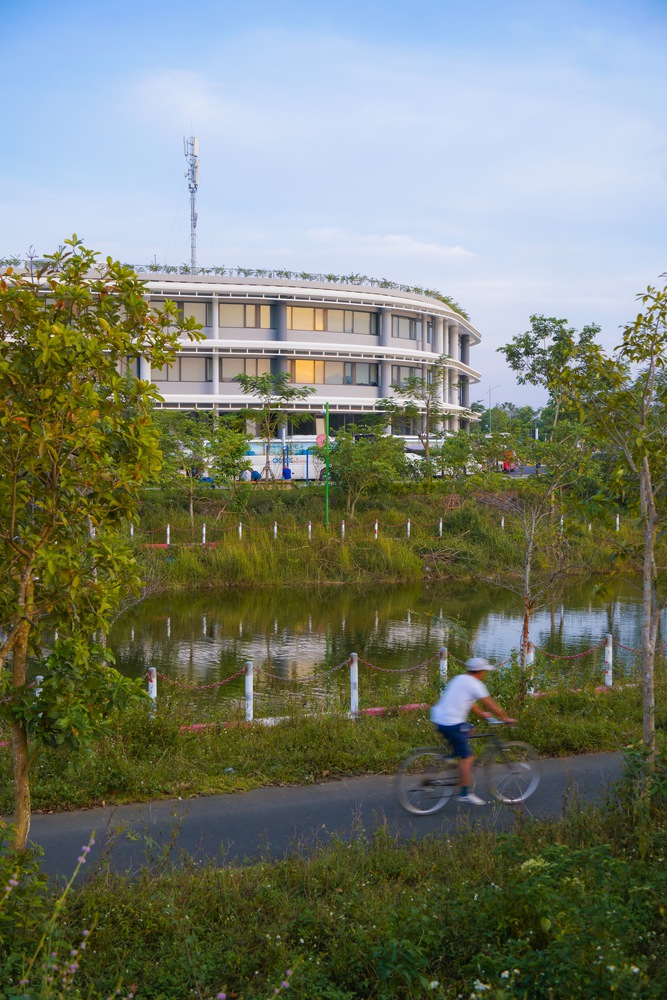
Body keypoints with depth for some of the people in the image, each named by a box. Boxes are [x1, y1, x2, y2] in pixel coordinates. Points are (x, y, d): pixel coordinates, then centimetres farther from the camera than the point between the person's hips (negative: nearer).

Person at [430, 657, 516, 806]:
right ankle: (466, 793, 1)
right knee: (467, 758, -1)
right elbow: (491, 705, -5)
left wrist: (481, 713, 38)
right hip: (452, 724, -9)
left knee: (468, 728, 29)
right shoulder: (475, 684, -8)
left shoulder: (459, 679, 18)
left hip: (439, 718, 9)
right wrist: (505, 718, 7)